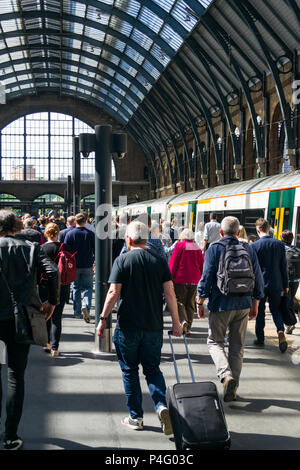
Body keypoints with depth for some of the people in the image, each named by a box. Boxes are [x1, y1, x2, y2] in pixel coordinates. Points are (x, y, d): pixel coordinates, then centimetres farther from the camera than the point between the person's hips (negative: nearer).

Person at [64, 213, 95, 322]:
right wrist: (94, 261, 15)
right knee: (88, 287, 7)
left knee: (76, 288, 11)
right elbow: (95, 250, 0)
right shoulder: (91, 234, -5)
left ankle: (77, 312, 13)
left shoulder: (70, 234, -5)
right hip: (87, 266, -1)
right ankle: (86, 305, -18)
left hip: (74, 265, 1)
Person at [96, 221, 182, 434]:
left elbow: (113, 293, -10)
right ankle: (162, 405, -7)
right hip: (154, 326, 3)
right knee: (153, 369, 14)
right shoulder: (160, 261, 3)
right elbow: (170, 293, 0)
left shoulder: (122, 260, -6)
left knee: (130, 371, 11)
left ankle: (135, 417, 17)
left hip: (128, 326, -3)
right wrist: (176, 321, 5)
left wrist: (103, 318, -3)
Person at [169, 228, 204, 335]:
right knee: (190, 304, 11)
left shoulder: (180, 246, -3)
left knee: (180, 302, 4)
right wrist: (200, 279, 21)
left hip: (181, 279, -4)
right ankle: (188, 327, 11)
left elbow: (172, 263, -5)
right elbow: (202, 265, 12)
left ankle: (183, 320, -19)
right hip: (194, 280, 4)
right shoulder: (197, 248, 8)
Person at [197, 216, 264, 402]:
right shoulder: (249, 250, 6)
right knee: (237, 347, 11)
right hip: (243, 305, 4)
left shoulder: (214, 249, -6)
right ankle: (232, 390, 14)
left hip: (221, 304, -3)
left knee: (215, 341, 11)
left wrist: (200, 303, 0)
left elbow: (206, 278, -10)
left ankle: (226, 374, -14)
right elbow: (258, 279, 8)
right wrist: (255, 303, 17)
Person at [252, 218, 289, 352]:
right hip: (276, 284, 2)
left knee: (260, 312, 11)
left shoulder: (254, 246, -11)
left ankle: (260, 338, 18)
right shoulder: (279, 244, -2)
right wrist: (285, 285, 11)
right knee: (276, 310, 14)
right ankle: (281, 331, -10)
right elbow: (284, 266, 2)